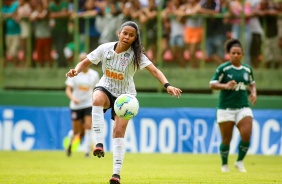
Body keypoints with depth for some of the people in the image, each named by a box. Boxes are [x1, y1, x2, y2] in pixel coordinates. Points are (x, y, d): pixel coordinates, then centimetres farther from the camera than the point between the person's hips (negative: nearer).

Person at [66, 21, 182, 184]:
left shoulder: (135, 55, -17)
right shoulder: (105, 48, -11)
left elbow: (154, 70, -27)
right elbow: (85, 62, -3)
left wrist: (167, 85, -44)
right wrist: (76, 71, -25)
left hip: (125, 95, -1)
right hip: (106, 88, 1)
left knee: (119, 131, -11)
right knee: (97, 99, -36)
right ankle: (99, 144, -35)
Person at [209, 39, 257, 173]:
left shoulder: (247, 69, 8)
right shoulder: (223, 68, -6)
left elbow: (252, 83, 26)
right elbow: (212, 84, -10)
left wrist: (253, 92, 6)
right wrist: (225, 86, -26)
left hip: (243, 107, 3)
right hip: (226, 108, -3)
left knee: (246, 134, -15)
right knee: (226, 140, 2)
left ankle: (239, 162, 6)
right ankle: (224, 165, 25)